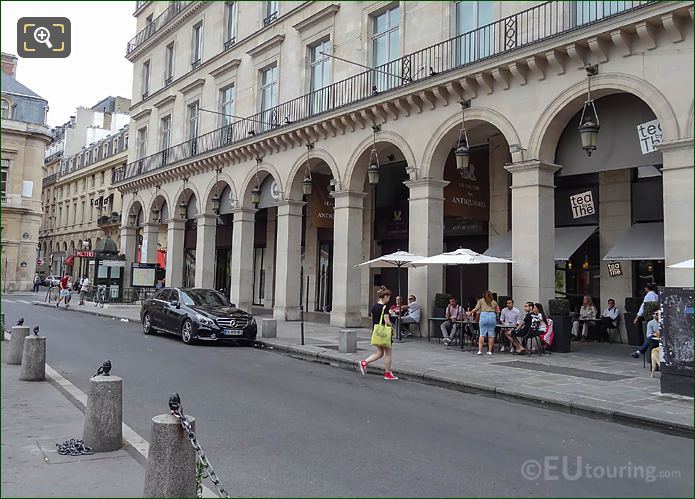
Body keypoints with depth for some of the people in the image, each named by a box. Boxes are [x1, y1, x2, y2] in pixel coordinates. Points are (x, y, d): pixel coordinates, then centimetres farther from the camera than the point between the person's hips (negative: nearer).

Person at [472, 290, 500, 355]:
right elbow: (497, 310, 14)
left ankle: (480, 350, -5)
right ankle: (490, 351, 5)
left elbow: (476, 309, 4)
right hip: (492, 316, 1)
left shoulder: (481, 301, 14)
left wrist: (470, 313, 16)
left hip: (483, 316, -1)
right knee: (491, 334, 5)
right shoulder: (494, 302, 20)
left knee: (482, 334, 1)